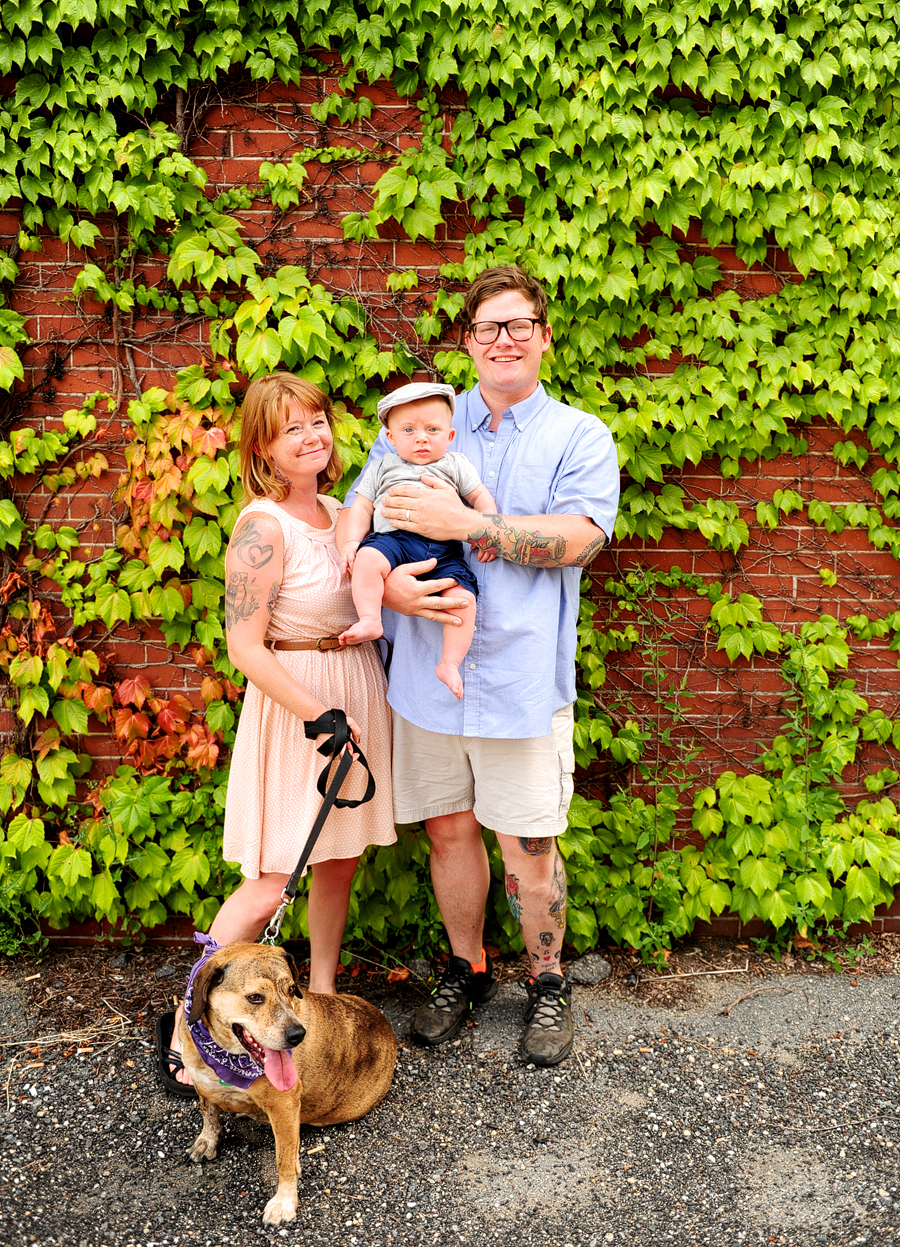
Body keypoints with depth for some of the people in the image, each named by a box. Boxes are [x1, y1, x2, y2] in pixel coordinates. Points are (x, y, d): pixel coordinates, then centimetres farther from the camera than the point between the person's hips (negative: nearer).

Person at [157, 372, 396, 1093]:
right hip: (297, 700, -7)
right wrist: (323, 717, -19)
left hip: (359, 692, 8)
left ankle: (321, 994, 32)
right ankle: (187, 1033, 6)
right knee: (270, 884, -6)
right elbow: (245, 647, -19)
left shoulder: (339, 511, 7)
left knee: (342, 858, 15)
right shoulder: (263, 526, -17)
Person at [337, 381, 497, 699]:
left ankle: (449, 663, -18)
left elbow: (481, 497, 19)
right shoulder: (381, 469, 23)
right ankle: (370, 620, -34)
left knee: (463, 596, -24)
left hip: (445, 549, 0)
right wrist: (350, 541, 1)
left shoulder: (456, 465, 22)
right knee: (368, 558, -34)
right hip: (393, 538, 0)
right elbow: (361, 508, 18)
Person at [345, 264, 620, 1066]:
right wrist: (383, 584, -12)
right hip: (428, 670, 3)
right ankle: (467, 971, 34)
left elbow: (578, 537, -12)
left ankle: (548, 983, 26)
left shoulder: (580, 437, 4)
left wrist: (464, 524, -18)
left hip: (522, 677, -2)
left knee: (528, 847, 3)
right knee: (449, 828, 12)